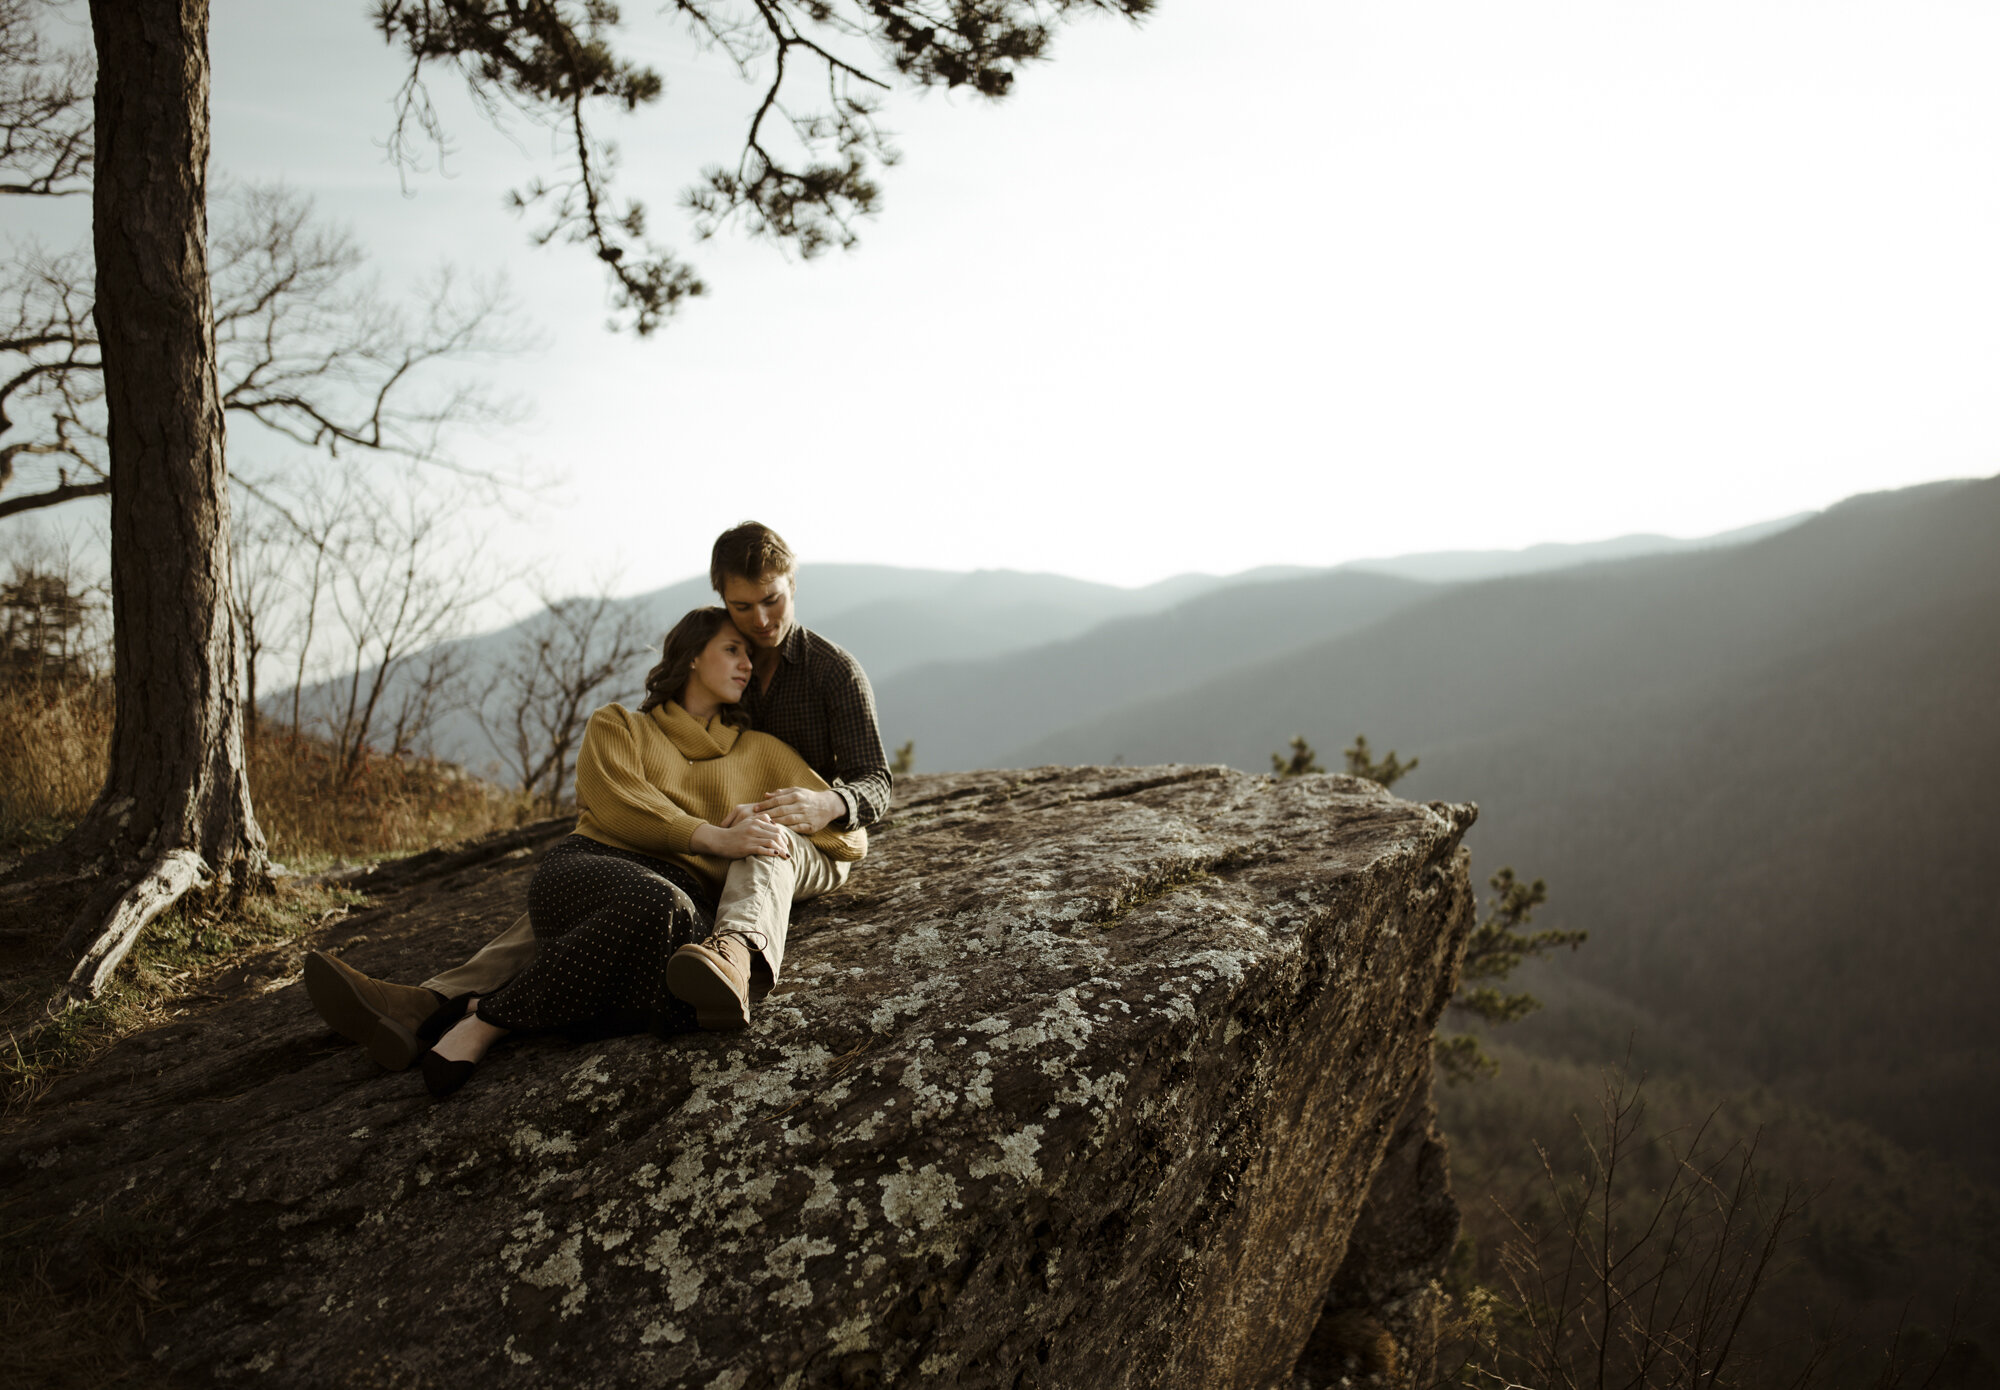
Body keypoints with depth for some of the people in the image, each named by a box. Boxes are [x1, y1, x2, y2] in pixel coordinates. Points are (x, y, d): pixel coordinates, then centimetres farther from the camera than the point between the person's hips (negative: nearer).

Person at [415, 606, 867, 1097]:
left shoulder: (759, 752, 27)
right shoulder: (617, 726, 22)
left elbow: (848, 837, 23)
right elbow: (620, 805, -1)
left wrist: (769, 821, 5)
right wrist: (715, 839, -14)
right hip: (591, 866, 0)